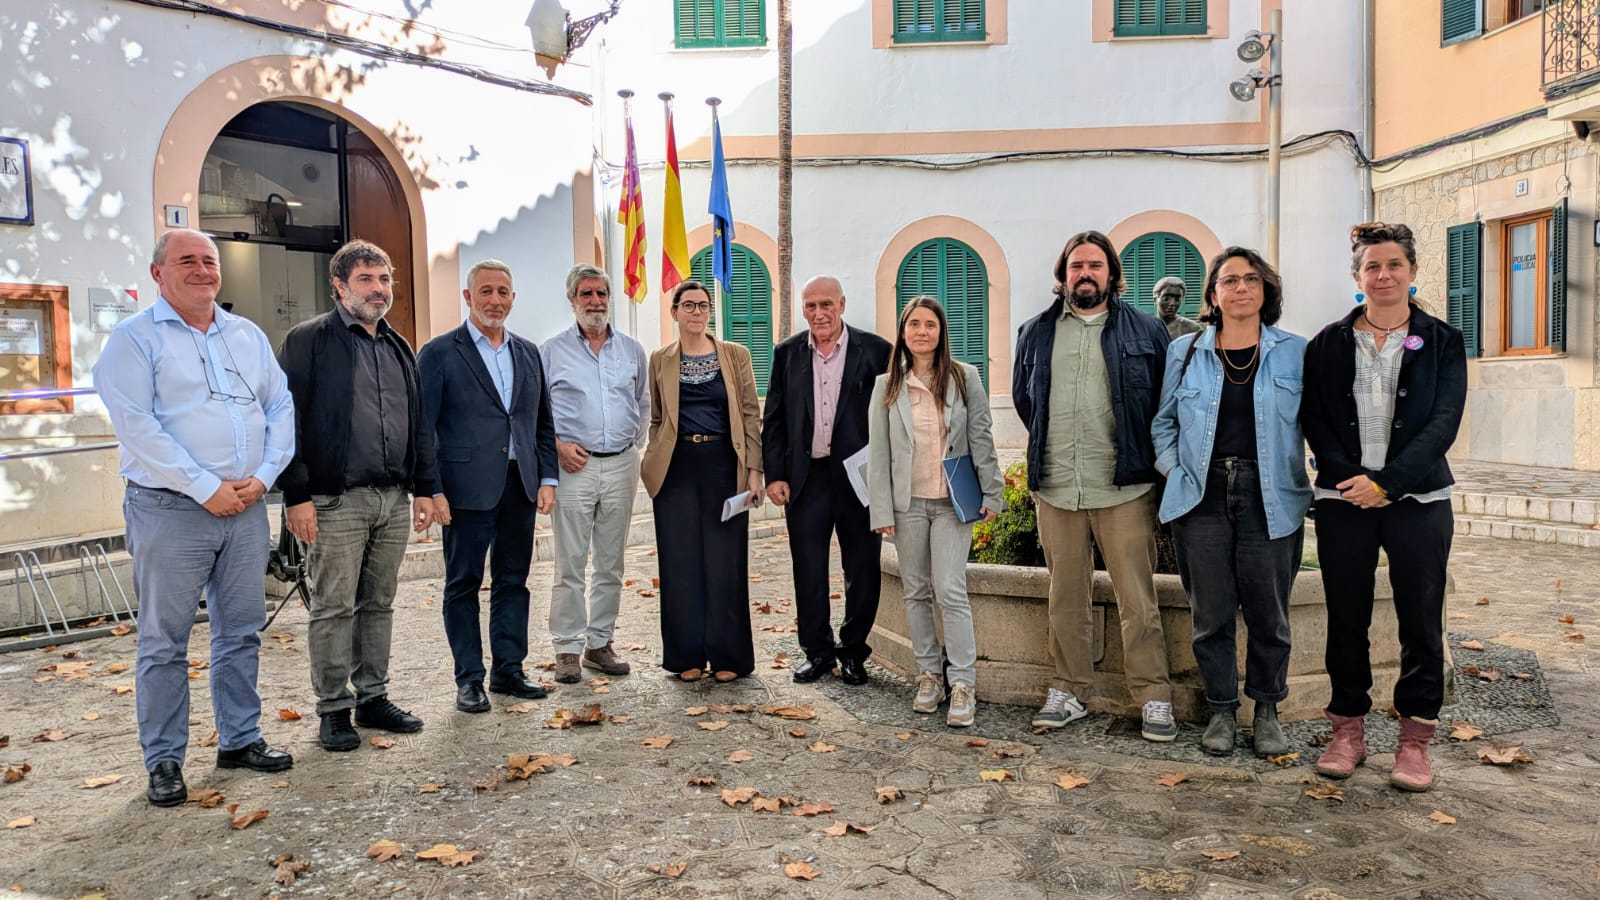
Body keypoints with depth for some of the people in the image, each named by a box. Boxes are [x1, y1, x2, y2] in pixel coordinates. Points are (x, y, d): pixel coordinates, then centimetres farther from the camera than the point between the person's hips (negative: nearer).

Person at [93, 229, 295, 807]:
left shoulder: (249, 336, 13)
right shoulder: (134, 340, -3)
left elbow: (280, 408, 9)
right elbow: (137, 425, -13)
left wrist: (263, 476, -6)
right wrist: (206, 488, -16)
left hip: (245, 507, 5)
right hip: (170, 510, -5)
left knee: (242, 631, 12)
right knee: (164, 643, 3)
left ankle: (240, 739, 25)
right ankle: (164, 761, 14)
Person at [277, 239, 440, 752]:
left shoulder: (398, 348, 17)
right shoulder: (308, 341, -3)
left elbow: (418, 424, 20)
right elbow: (288, 421, -9)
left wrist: (425, 488, 14)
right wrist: (296, 495, -15)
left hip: (393, 499, 6)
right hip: (335, 501, -6)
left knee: (379, 603, 13)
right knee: (334, 608, 1)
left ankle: (373, 697, 24)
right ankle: (333, 710, 12)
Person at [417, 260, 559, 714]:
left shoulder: (528, 352, 12)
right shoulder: (439, 353, -2)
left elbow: (543, 422, 14)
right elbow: (423, 427, -5)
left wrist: (547, 479, 6)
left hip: (520, 487, 5)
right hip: (468, 487, -5)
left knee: (513, 581, 11)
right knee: (464, 583, 5)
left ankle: (508, 669, 23)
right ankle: (469, 679, 15)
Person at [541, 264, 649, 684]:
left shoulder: (632, 350, 11)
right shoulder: (552, 351, 2)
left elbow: (644, 405, 18)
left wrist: (635, 444, 7)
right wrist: (557, 444, -9)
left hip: (621, 465, 3)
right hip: (574, 465, -3)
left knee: (611, 562, 9)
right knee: (570, 563, -2)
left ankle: (600, 641, 19)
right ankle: (568, 648, 7)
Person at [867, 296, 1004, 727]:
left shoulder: (965, 377, 1)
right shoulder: (886, 386, 3)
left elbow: (981, 439, 3)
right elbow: (878, 452, 2)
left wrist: (991, 494, 0)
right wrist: (882, 510, -3)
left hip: (952, 501, -2)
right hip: (907, 502, 2)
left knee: (950, 591, -8)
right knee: (916, 592, 9)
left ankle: (963, 685, -2)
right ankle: (929, 675, 21)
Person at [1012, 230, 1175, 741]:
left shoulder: (1146, 331, 4)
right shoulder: (1036, 333, 12)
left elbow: (1166, 399, 6)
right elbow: (1023, 397, 22)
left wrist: (1143, 455, 5)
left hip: (1124, 488, -3)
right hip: (1055, 488, 3)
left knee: (1138, 602, -1)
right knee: (1066, 599, 11)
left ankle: (1153, 700, 9)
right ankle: (1067, 693, 21)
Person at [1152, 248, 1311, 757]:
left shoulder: (1295, 352, 6)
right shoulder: (1185, 352, 8)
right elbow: (1164, 421, 15)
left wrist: (1298, 480, -3)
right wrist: (1173, 469, 1)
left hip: (1270, 499, 0)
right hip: (1203, 496, 1)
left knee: (1268, 613, 5)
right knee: (1211, 614, 5)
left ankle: (1267, 709, 23)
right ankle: (1222, 710, 20)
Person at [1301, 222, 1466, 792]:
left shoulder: (1442, 342, 4)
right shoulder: (1328, 344, 7)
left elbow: (1443, 423, -5)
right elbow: (1313, 418, 2)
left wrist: (1387, 482, -15)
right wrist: (1348, 475, -13)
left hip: (1418, 499, -1)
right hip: (1343, 499, 1)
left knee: (1420, 621, 2)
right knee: (1346, 618, 6)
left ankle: (1415, 739, 14)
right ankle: (1348, 730, 18)